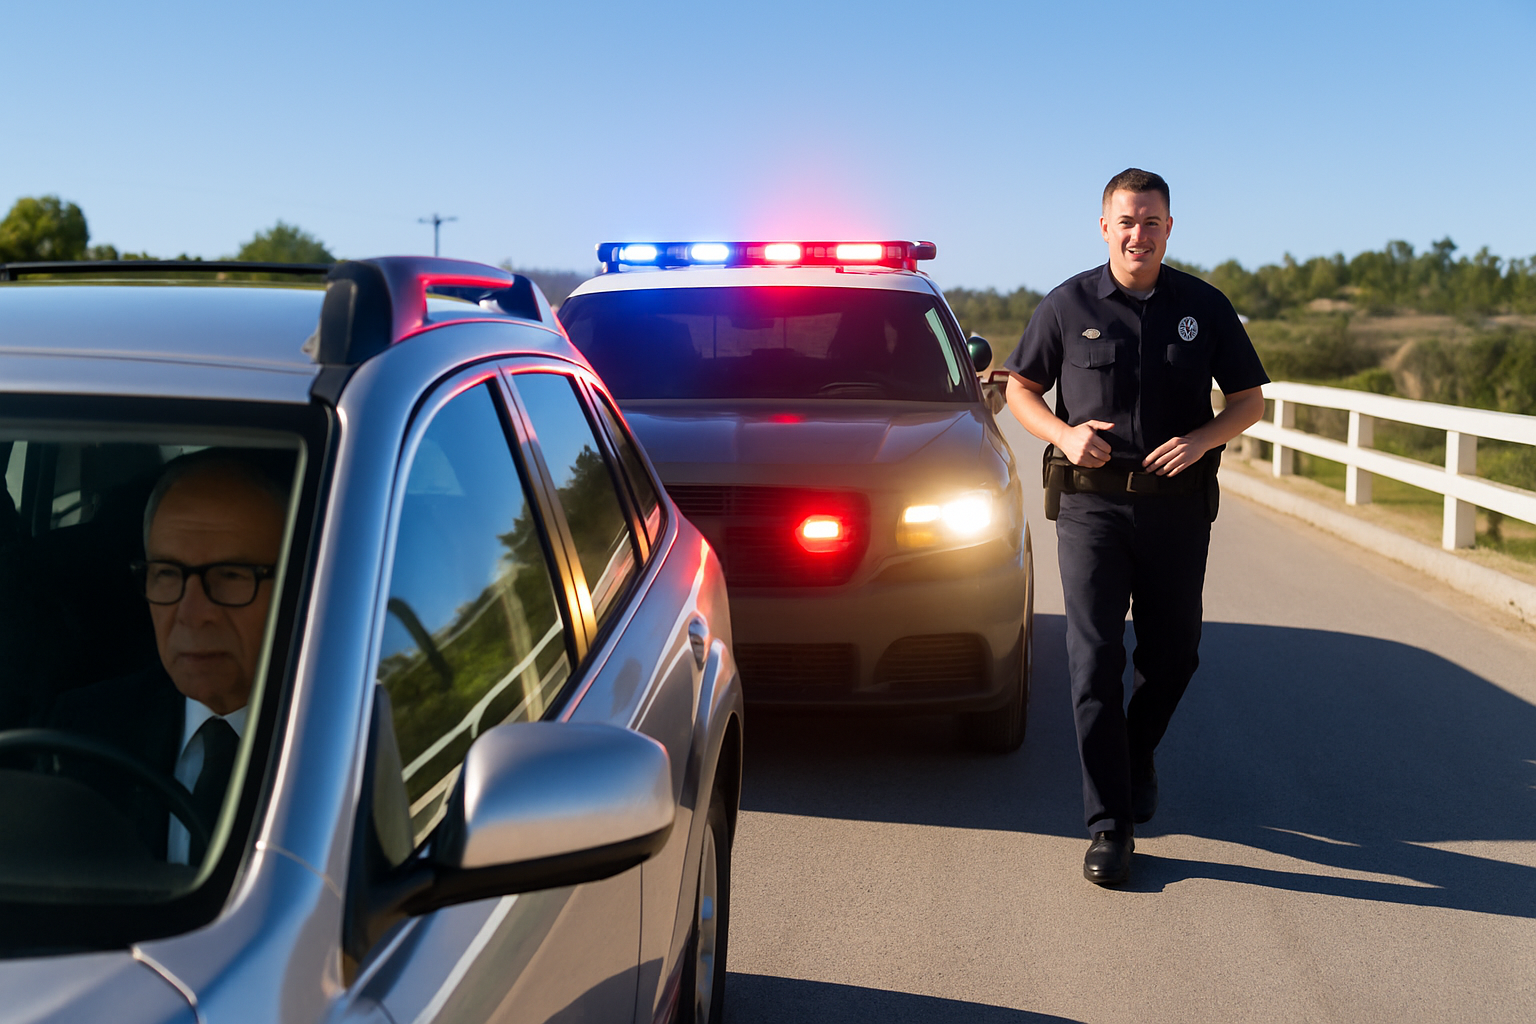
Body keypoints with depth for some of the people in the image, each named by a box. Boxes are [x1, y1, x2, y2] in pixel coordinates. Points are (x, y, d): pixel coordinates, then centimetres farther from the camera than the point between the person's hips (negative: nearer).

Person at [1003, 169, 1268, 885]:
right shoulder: (1068, 306, 1)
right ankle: (1109, 826, -2)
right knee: (1094, 659, -7)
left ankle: (1137, 754, 41)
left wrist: (1200, 439, -12)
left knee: (1172, 654, 11)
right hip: (1090, 503, -2)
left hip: (1177, 505, 2)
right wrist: (1063, 433, -11)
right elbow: (1020, 388, 9)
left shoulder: (1205, 307, 4)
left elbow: (1250, 400, 8)